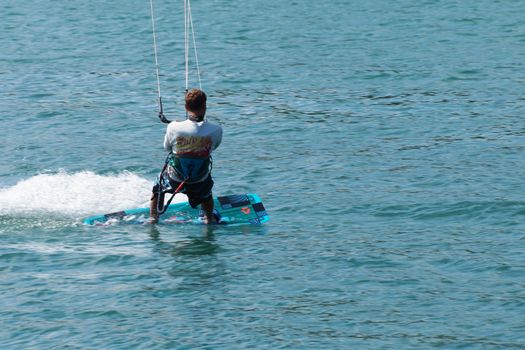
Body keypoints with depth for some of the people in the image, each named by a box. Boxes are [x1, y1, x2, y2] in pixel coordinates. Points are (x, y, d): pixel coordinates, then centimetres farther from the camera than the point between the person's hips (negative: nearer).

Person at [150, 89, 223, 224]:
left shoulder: (174, 128, -25)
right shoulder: (216, 130, -22)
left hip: (175, 179, -1)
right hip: (200, 181, 1)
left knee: (158, 188, 34)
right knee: (206, 190, 38)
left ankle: (153, 218, 41)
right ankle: (209, 219, 53)